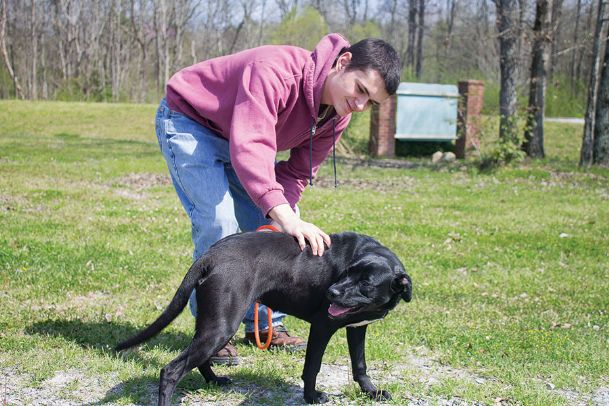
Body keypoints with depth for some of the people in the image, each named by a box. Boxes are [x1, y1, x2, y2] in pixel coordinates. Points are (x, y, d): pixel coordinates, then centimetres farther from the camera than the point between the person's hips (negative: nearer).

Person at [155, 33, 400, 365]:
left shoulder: (338, 115, -11)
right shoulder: (276, 71, -38)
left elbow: (297, 173, -5)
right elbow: (249, 147, -49)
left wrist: (276, 220, -23)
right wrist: (285, 216, -58)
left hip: (233, 138, 8)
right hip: (187, 122, -8)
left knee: (264, 228, 4)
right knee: (220, 224, -20)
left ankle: (265, 324, 19)